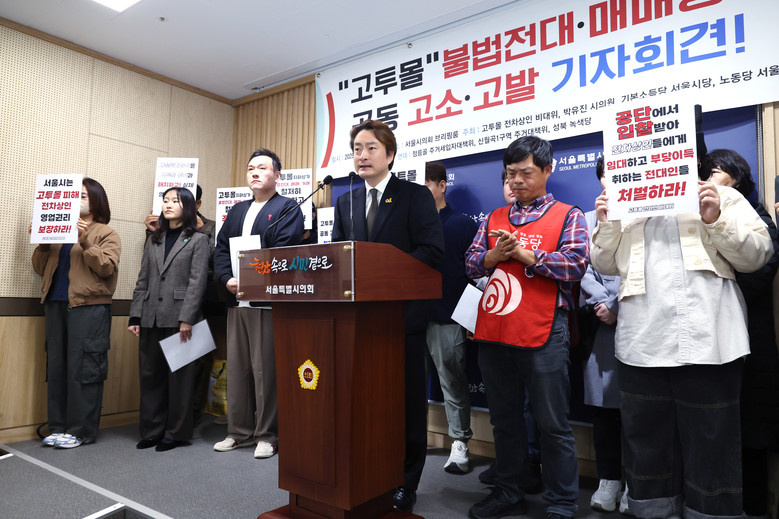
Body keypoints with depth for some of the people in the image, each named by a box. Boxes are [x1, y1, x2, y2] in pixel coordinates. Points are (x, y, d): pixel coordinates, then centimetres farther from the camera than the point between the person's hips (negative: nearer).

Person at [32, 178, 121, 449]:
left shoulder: (106, 233, 5)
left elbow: (107, 267, -10)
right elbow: (40, 268, 16)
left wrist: (85, 242, -17)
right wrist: (42, 243, 1)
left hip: (88, 307, -5)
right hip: (56, 304, 6)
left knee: (83, 366, -4)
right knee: (56, 366, 7)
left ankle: (81, 430, 4)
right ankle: (59, 426, 16)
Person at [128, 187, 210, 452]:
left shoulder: (198, 240, 2)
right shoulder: (153, 241, 18)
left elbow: (197, 282, -7)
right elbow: (142, 281, 16)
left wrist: (186, 319, -15)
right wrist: (135, 316, 7)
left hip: (179, 318, -5)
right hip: (151, 319, 5)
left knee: (179, 376, 1)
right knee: (150, 375, 9)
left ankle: (176, 432, 13)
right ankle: (152, 430, 21)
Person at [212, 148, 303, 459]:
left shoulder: (288, 209, 0)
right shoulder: (237, 211, 21)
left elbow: (283, 253, -13)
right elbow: (221, 250, 12)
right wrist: (228, 279, -6)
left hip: (268, 301, -6)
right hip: (236, 301, 7)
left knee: (266, 369, -2)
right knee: (236, 368, 12)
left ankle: (268, 434, 11)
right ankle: (239, 431, 24)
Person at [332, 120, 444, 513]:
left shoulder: (416, 196, -3)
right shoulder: (345, 202, 13)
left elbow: (432, 250, -13)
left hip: (403, 315, -4)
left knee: (407, 403, 7)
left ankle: (404, 487, 23)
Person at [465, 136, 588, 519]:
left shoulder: (568, 216, 4)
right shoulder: (494, 218, 17)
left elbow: (576, 265, -8)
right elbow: (471, 264, 12)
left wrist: (524, 254, -12)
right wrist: (494, 256, -8)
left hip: (542, 333, -4)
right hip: (493, 332, 5)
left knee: (552, 423, 4)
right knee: (504, 418, 16)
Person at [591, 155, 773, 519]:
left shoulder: (722, 197, 11)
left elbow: (758, 255, 4)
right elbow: (605, 264, 15)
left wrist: (716, 220, -8)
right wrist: (607, 224, 1)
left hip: (707, 342, -3)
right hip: (642, 344, 3)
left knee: (710, 445, 4)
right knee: (646, 444, 11)